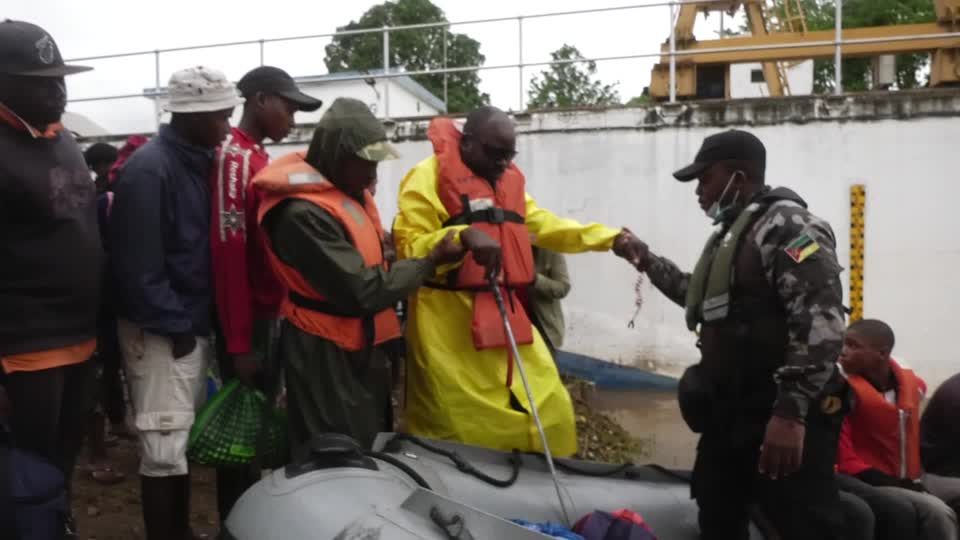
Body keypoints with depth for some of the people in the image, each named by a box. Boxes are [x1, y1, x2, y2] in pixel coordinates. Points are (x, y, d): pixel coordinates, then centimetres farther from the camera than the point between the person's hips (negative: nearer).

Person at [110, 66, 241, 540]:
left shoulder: (199, 161, 10)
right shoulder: (148, 170, -17)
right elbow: (138, 265, -20)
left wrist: (198, 322, 7)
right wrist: (175, 326, -15)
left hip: (194, 323, 9)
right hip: (163, 332, -8)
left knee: (185, 441, 17)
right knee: (164, 450, -1)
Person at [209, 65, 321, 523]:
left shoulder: (257, 157, 15)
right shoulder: (234, 156, -16)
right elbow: (228, 253, -22)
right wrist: (239, 342, -22)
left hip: (266, 311, 10)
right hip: (247, 317, -10)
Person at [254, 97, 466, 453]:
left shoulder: (348, 188, 5)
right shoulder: (303, 212, -24)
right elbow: (362, 291, -24)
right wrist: (432, 261, -16)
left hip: (362, 344, 9)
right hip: (326, 353, -9)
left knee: (372, 448, 20)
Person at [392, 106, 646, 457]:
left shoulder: (508, 181, 19)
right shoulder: (429, 177, -6)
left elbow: (548, 227, 18)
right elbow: (410, 248, -13)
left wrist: (611, 239, 8)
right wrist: (464, 235, -30)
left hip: (503, 313, 7)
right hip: (449, 320, -7)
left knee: (550, 410, 9)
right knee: (458, 427, 1)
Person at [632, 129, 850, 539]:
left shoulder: (786, 224, -12)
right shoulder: (730, 232, 18)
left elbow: (821, 324, -23)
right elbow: (706, 300, 34)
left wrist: (790, 413, -29)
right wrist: (648, 262, 29)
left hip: (781, 421, -9)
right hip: (727, 415, 10)